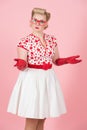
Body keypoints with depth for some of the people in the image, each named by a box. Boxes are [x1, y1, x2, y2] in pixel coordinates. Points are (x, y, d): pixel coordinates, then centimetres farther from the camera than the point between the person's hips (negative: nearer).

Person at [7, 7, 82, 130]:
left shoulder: (52, 39, 6)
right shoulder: (24, 41, -9)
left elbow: (56, 61, 13)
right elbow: (22, 66, -11)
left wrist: (67, 60, -5)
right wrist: (21, 64, -33)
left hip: (48, 80, 5)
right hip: (32, 80, -5)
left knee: (42, 119, 12)